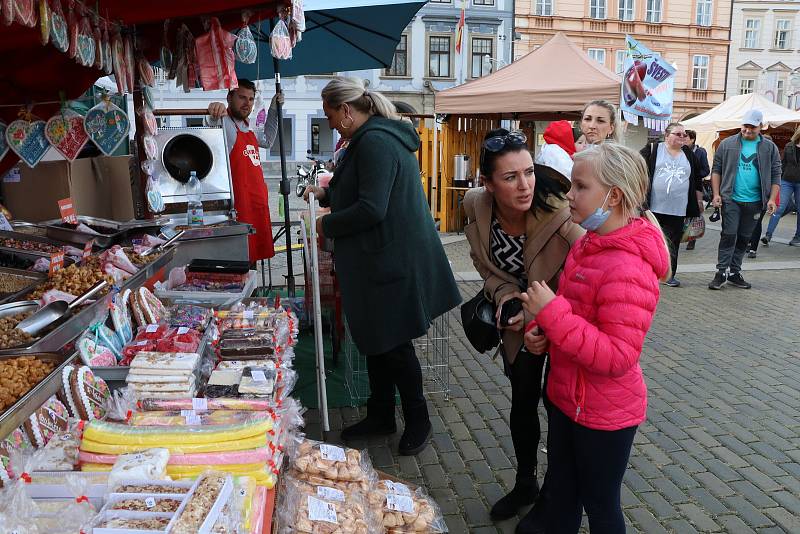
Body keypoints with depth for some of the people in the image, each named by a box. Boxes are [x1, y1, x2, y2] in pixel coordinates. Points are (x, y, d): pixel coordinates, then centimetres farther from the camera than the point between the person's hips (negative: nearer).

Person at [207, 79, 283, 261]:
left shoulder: (247, 126, 19)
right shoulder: (225, 122, -8)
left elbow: (267, 140, 37)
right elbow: (213, 124, -31)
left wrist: (274, 110, 31)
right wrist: (215, 114, -54)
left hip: (258, 201, 9)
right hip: (239, 203, -9)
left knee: (258, 252, 11)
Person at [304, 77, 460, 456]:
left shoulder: (375, 143, -19)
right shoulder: (375, 137, 14)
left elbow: (371, 209, -27)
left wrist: (327, 225, -12)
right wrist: (326, 194, 26)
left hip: (392, 263, -11)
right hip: (379, 260, 11)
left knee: (393, 345, 3)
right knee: (374, 341, 18)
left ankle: (418, 421, 23)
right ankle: (380, 417, 33)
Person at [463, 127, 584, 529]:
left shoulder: (560, 217, -34)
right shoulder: (476, 206, -19)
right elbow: (486, 265, -3)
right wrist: (505, 295, -20)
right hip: (517, 316, 4)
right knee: (521, 402, 18)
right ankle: (525, 483, 43)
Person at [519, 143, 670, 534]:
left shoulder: (628, 270, -28)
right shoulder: (588, 244, 1)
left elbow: (618, 358, -30)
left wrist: (550, 313, -31)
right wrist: (542, 330, -2)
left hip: (604, 414, -8)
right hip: (567, 398, 8)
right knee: (561, 491, 26)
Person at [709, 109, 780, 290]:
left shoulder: (770, 148, 7)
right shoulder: (727, 144, 3)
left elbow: (775, 175, 7)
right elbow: (716, 170, 4)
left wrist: (772, 199, -3)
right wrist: (716, 194, -5)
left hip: (754, 202, 3)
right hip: (731, 199, -2)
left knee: (744, 239, 9)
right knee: (729, 235, -9)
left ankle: (734, 273, 17)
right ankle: (721, 272, -4)